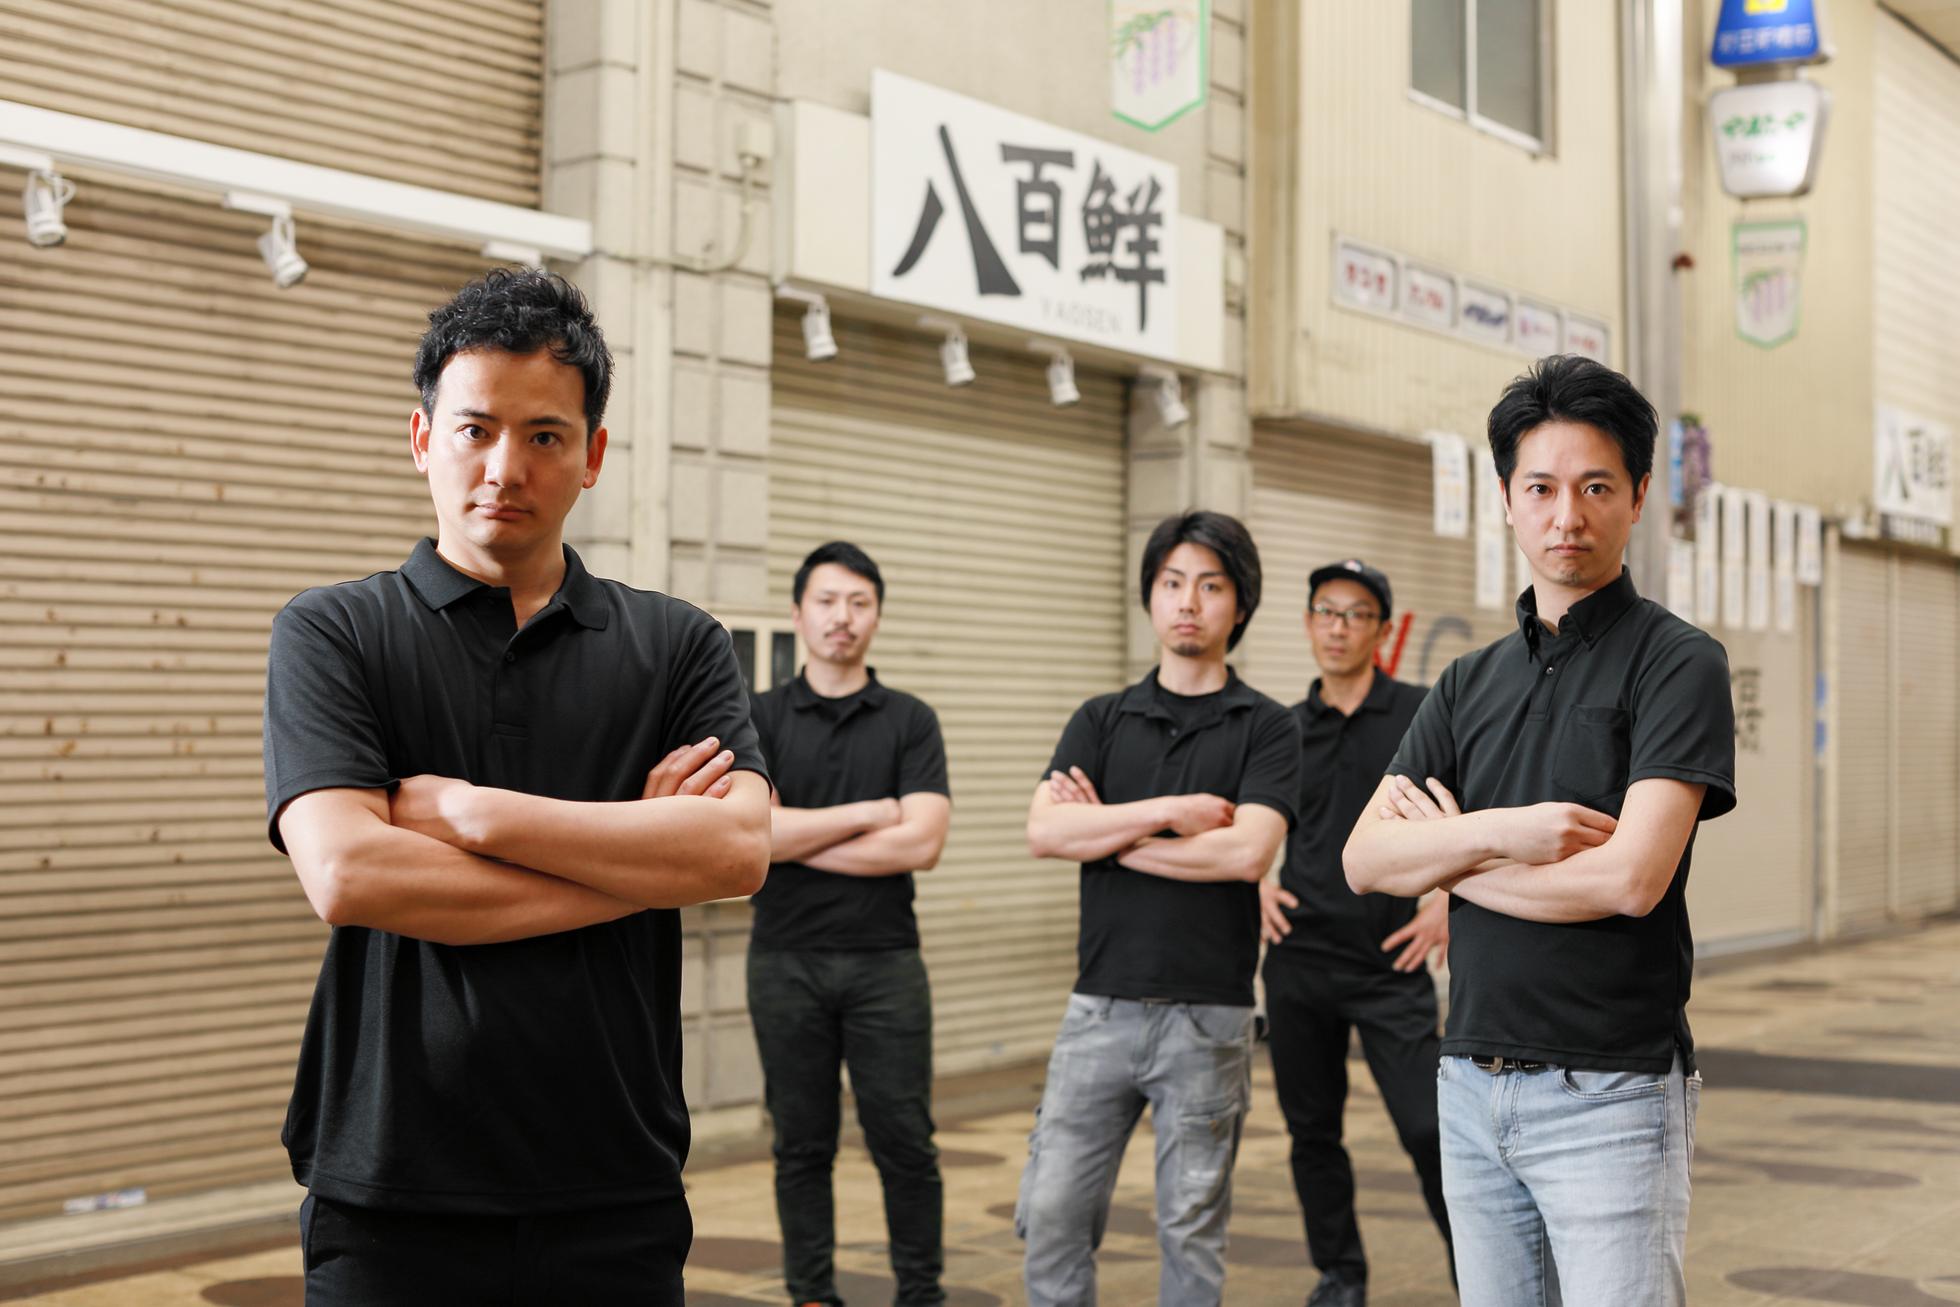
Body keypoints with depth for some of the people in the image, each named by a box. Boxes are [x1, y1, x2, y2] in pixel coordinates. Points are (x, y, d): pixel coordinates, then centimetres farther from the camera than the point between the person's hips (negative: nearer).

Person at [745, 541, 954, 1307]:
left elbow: (920, 842, -10)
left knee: (904, 1141, 2)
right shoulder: (760, 719, 4)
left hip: (884, 962, 0)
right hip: (787, 962, 0)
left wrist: (799, 838, -8)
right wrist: (868, 815, -8)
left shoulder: (910, 722, 3)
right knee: (803, 1146, 8)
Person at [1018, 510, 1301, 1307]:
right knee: (1053, 1211, 3)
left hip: (1208, 1014, -2)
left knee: (1192, 1226, 7)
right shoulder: (1100, 720, 9)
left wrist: (1109, 836, -7)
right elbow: (1044, 831, -6)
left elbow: (1247, 852, -15)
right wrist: (1172, 811, -11)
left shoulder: (1266, 728, 1)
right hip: (1102, 1005, 3)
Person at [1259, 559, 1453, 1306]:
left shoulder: (1422, 716, -2)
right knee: (1312, 1131, 10)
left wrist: (1451, 900, -9)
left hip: (1389, 965, -3)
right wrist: (1257, 882, 2)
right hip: (1298, 959, 4)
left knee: (1429, 1129, -9)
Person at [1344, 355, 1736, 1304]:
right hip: (1472, 1084, 6)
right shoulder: (1471, 682, 11)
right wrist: (1497, 833, -16)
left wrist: (1450, 857, -6)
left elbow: (1630, 878, -19)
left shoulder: (1677, 663, -7)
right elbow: (1365, 858, 2)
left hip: (1609, 1093, -5)